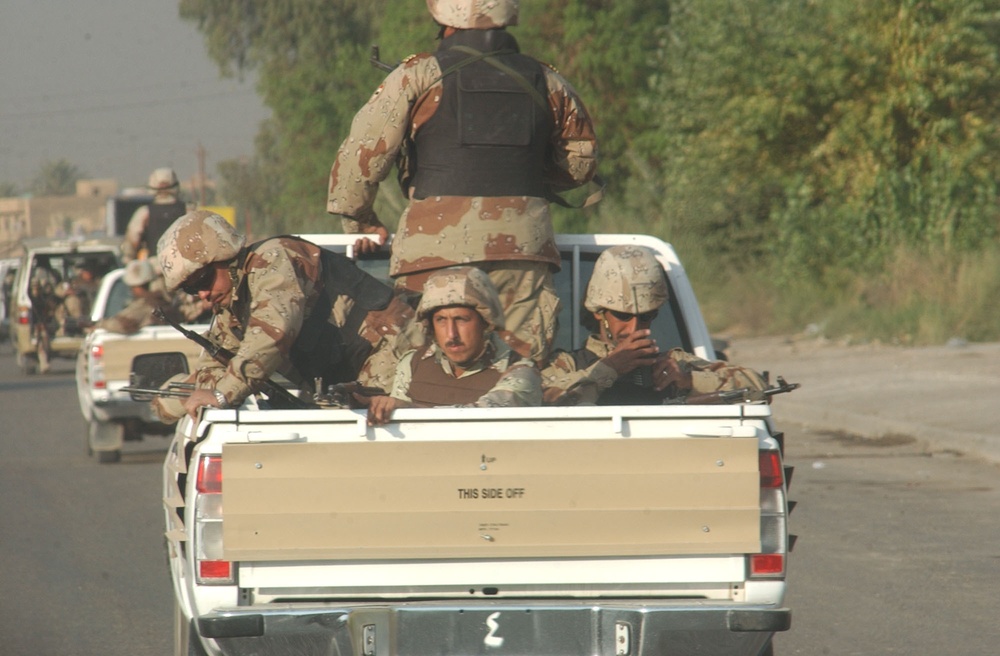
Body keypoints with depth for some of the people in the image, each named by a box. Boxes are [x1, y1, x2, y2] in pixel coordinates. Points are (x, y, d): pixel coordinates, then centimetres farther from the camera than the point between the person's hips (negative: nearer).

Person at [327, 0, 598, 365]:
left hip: (438, 244, -3)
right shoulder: (546, 83, 12)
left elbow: (361, 154, 0)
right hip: (523, 246, 3)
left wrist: (361, 224, 14)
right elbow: (580, 163, 22)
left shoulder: (419, 76, 1)